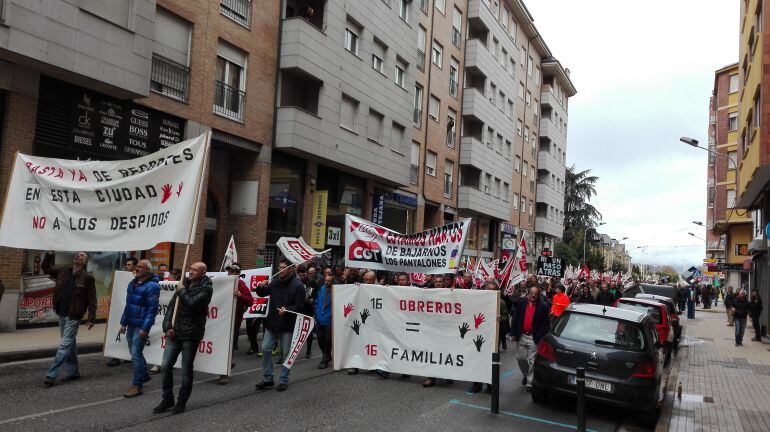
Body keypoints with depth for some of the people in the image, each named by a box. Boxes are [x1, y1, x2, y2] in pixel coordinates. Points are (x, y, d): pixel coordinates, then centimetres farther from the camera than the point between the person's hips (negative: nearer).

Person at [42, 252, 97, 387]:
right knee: (70, 344, 15)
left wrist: (91, 318, -11)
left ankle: (51, 375, -3)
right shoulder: (63, 272, 8)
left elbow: (92, 299, -8)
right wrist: (50, 254, 5)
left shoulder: (87, 277, -8)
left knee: (65, 345, -6)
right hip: (62, 314, 7)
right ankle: (73, 372, 25)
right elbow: (46, 268, 20)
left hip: (74, 316, -6)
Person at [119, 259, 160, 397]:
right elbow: (128, 304, 19)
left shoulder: (151, 286, -15)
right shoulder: (132, 284, 12)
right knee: (134, 352, 18)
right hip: (131, 324, 9)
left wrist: (145, 328, -21)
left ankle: (137, 385, 2)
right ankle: (144, 375, 37)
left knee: (136, 354, -7)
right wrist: (123, 323, 16)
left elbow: (152, 309, -18)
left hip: (141, 326, -9)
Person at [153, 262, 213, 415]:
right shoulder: (185, 284, 13)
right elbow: (171, 306, 11)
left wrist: (182, 292, -7)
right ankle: (167, 399, 19)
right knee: (166, 366, 3)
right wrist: (167, 326, 0)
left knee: (186, 370, 4)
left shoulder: (206, 288, -6)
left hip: (191, 335, -6)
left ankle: (182, 402, 18)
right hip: (175, 333, 6)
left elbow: (191, 304, -22)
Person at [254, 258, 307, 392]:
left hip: (287, 325, -5)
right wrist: (261, 287, -4)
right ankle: (267, 379, 18)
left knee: (286, 353, 5)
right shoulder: (275, 282, 7)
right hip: (272, 323, 5)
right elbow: (263, 293, 18)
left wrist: (287, 310, -29)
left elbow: (299, 306, -13)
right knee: (265, 350, 5)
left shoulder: (298, 285, -9)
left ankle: (283, 381, 18)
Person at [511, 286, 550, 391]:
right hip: (521, 336, 4)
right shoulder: (521, 304, 6)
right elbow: (515, 319, 8)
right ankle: (526, 375, 37)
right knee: (520, 358, 11)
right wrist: (514, 334, 3)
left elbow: (545, 324, -5)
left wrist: (540, 337, -13)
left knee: (532, 361, 0)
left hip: (534, 338, -4)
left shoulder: (543, 307, -4)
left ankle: (530, 383, 10)